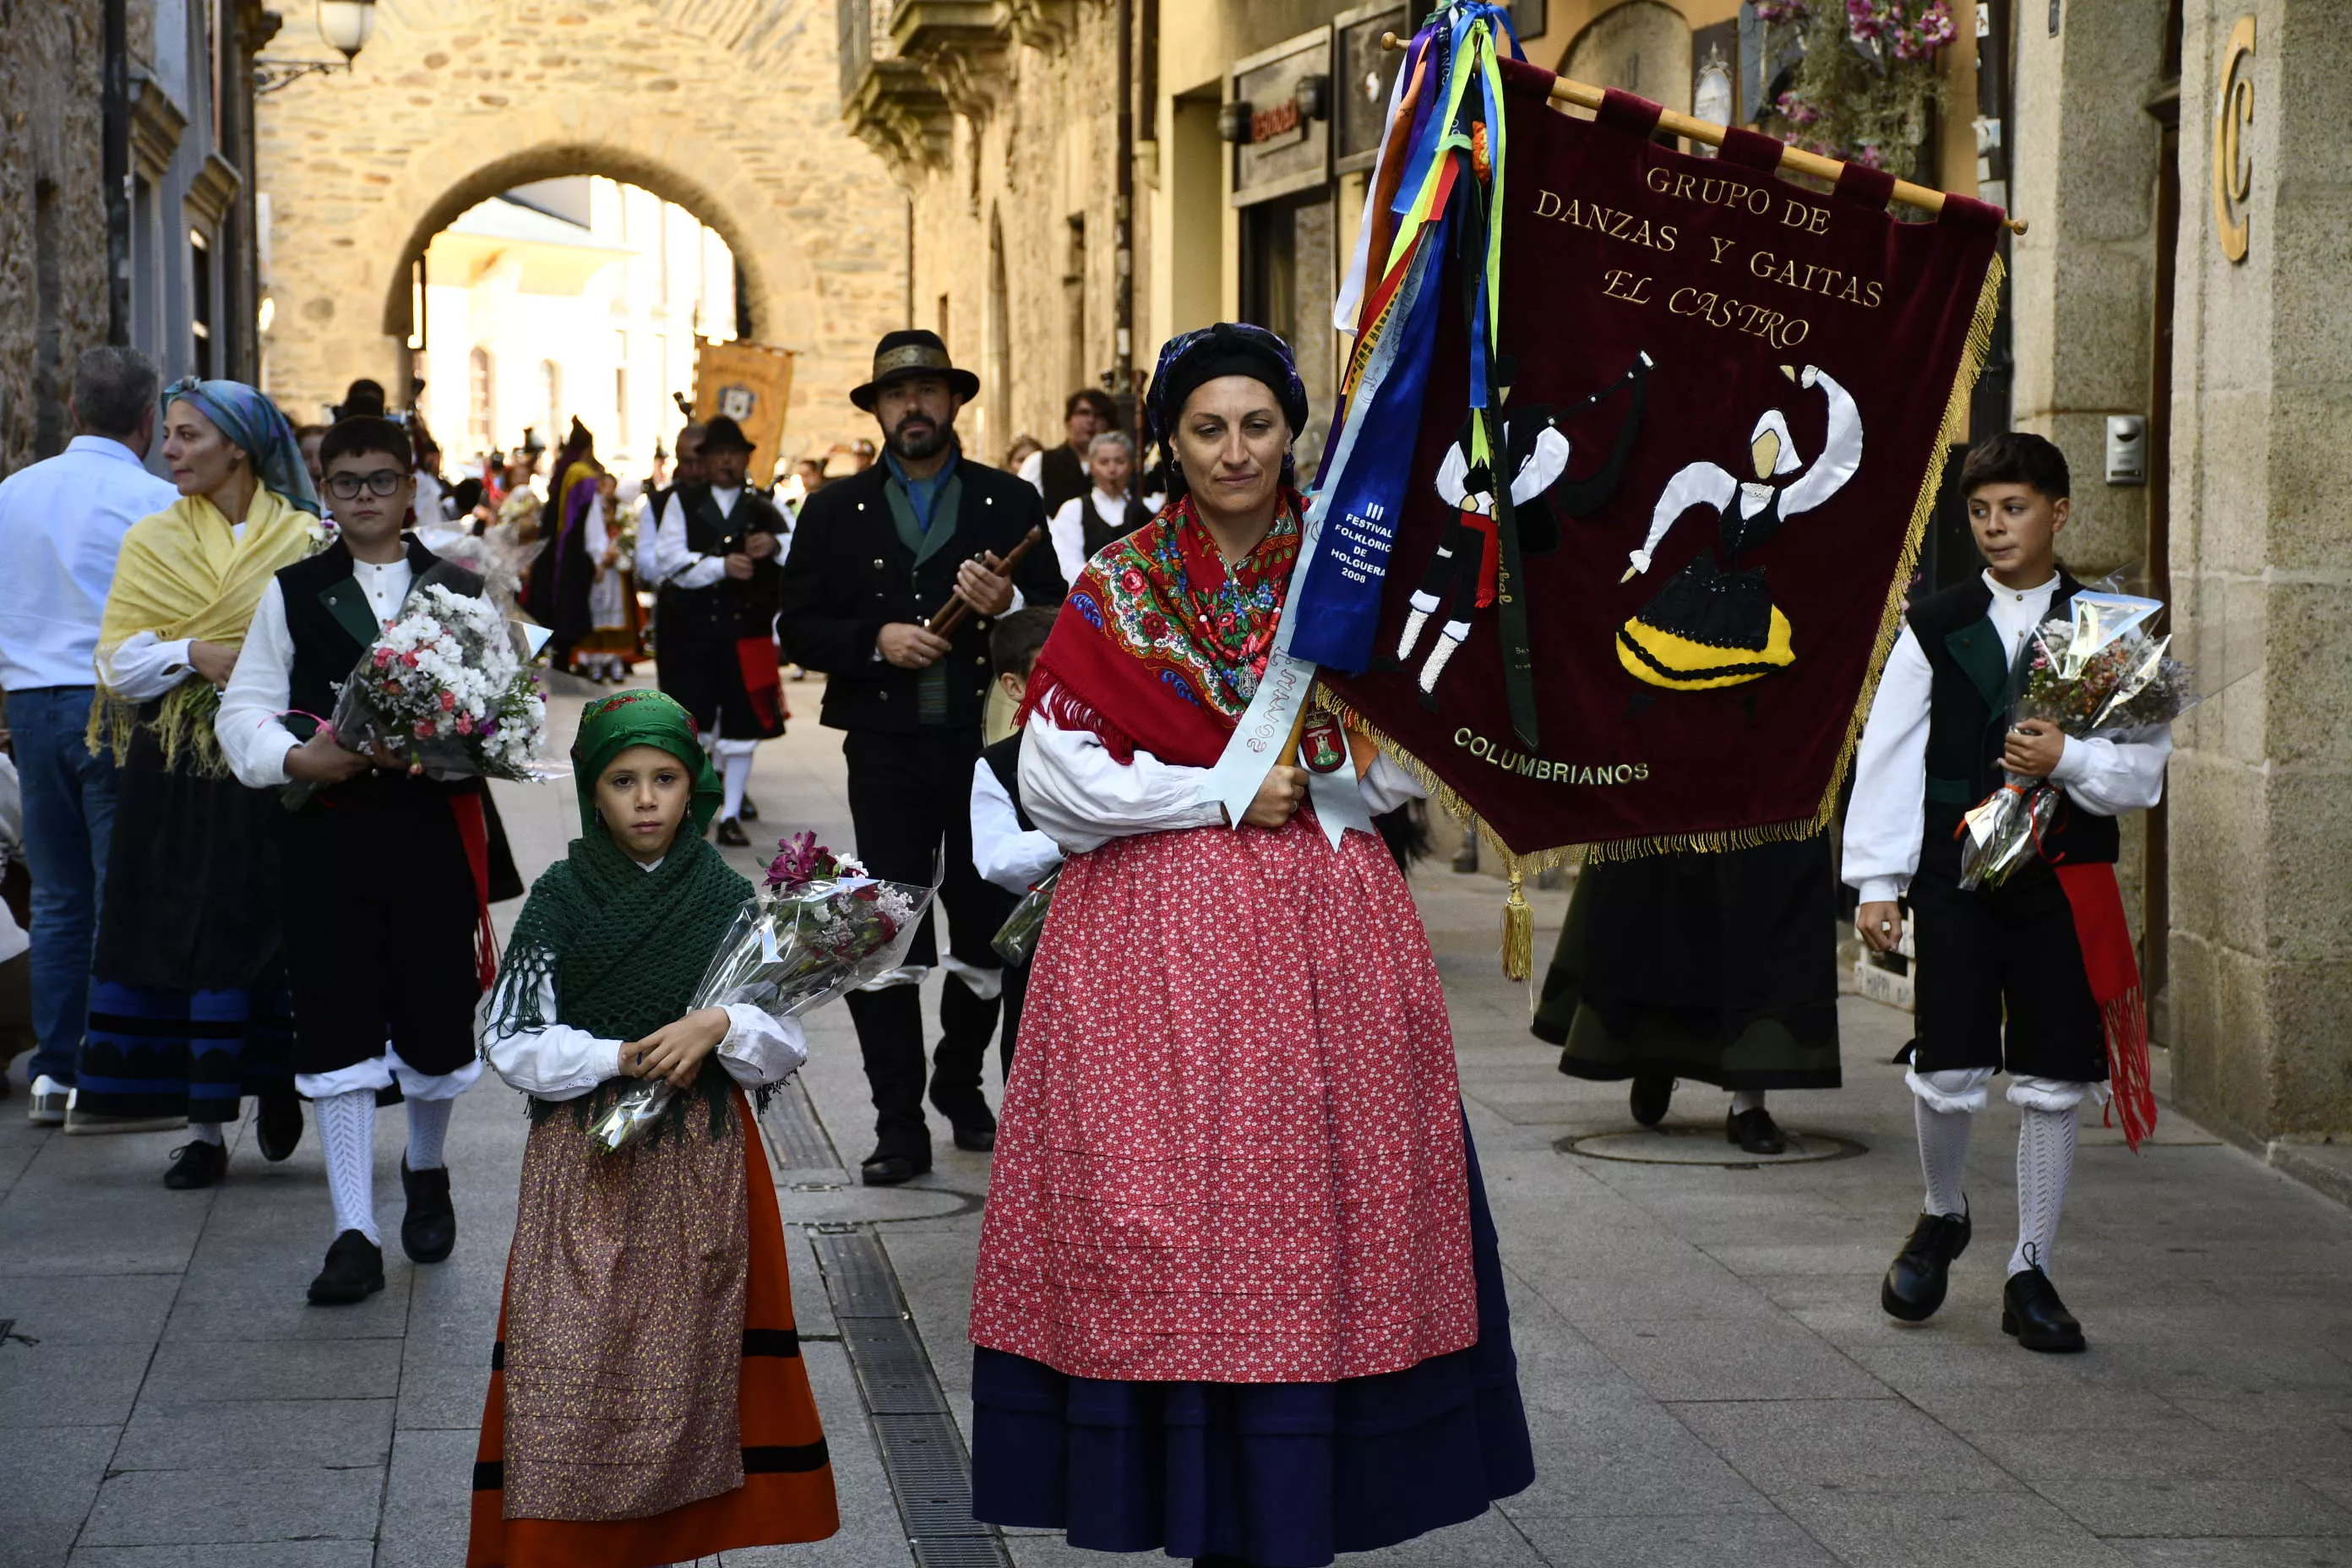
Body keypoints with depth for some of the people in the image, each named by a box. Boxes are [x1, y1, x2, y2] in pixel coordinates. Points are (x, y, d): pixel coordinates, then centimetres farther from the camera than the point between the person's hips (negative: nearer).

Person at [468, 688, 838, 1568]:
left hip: (701, 1166, 1)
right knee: (572, 1364, -7)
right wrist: (622, 1058, -14)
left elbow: (788, 1047, 4)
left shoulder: (729, 901, 3)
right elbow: (509, 1042, -3)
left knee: (683, 1360, 2)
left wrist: (719, 1028, -16)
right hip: (584, 1165, -1)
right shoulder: (560, 899, 0)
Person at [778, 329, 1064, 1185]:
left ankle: (961, 1084, 31)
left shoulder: (1011, 503, 7)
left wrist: (1009, 608, -16)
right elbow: (799, 629, 5)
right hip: (887, 752, 0)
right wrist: (874, 642, -12)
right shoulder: (836, 511, 8)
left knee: (988, 930, 8)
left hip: (987, 744, 0)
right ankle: (900, 1123, 4)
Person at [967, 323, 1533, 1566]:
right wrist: (1223, 793, -8)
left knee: (1323, 1209, -3)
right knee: (1167, 1209, -5)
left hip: (1324, 927, 1)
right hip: (1156, 931, -1)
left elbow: (1405, 765, 6)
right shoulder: (1117, 589, 5)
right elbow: (1051, 774, -4)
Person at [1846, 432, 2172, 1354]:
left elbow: (2145, 770, 1)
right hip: (1956, 877, 0)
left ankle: (2031, 1274, 16)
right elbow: (1886, 759, 2)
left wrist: (2068, 759, -18)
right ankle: (1943, 1215, 26)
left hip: (2065, 881, 0)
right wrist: (1877, 882, -3)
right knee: (1949, 1076, -5)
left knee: (2051, 1084, 3)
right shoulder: (1935, 628, 4)